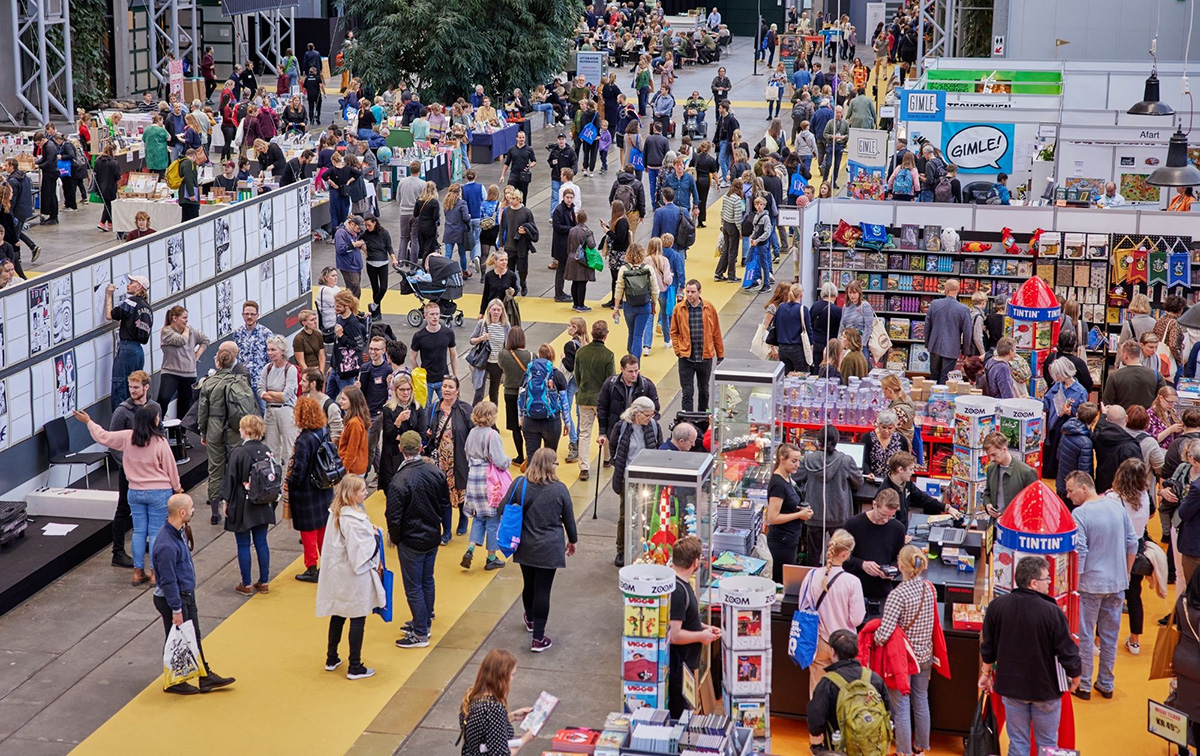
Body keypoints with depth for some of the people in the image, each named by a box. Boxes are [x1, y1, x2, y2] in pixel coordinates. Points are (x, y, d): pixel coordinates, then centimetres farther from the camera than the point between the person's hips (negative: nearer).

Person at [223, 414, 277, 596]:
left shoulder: (238, 453, -17)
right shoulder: (266, 450, -1)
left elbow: (231, 479, -12)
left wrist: (227, 501, 0)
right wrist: (272, 501, 16)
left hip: (242, 506, -5)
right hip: (263, 506, 5)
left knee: (243, 545, 5)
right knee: (261, 543, 12)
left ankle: (246, 585, 11)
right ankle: (264, 582, 18)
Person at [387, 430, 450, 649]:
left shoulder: (399, 481, -25)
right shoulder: (436, 472, -7)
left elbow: (394, 517, -20)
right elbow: (445, 505, 4)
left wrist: (395, 538, -2)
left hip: (411, 541, -6)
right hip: (433, 536, 6)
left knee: (413, 588, 5)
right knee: (427, 581, 20)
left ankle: (420, 634, 12)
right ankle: (423, 622, 35)